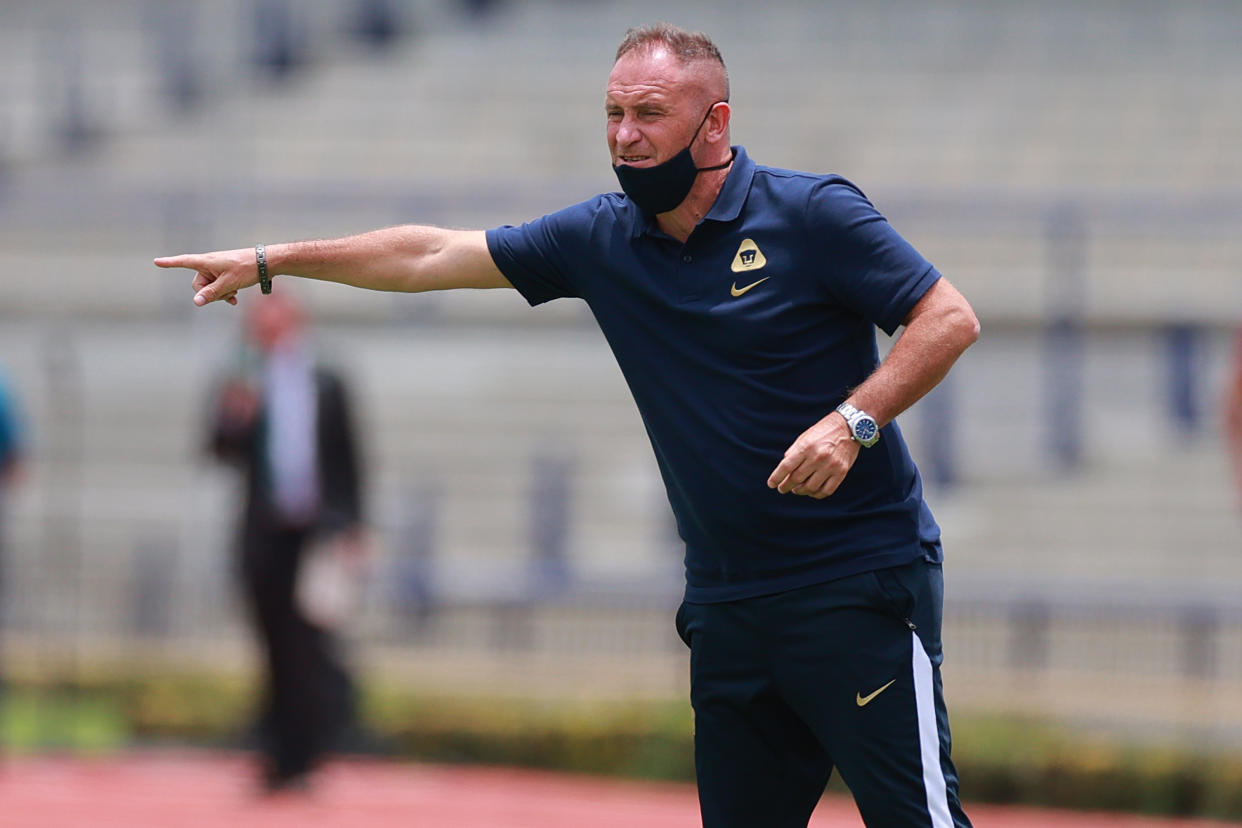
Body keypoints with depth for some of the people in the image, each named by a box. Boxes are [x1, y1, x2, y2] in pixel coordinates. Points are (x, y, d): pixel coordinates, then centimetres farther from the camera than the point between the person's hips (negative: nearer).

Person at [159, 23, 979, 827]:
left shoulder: (812, 214, -7)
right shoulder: (602, 238, 9)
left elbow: (951, 319, -8)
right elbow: (431, 256, 15)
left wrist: (851, 422, -21)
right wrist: (266, 263, 17)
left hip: (860, 584, -6)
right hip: (728, 601, 6)